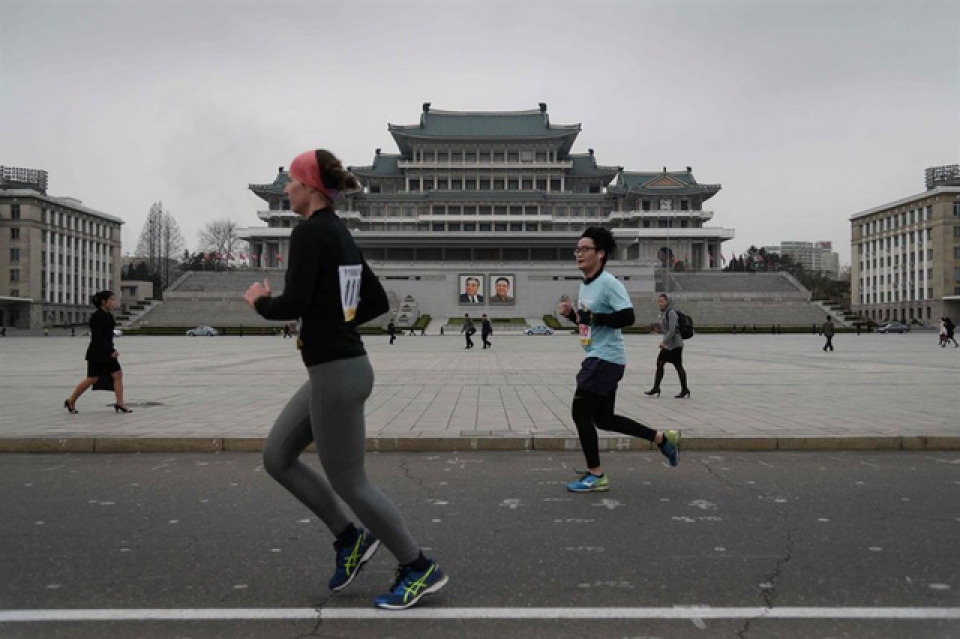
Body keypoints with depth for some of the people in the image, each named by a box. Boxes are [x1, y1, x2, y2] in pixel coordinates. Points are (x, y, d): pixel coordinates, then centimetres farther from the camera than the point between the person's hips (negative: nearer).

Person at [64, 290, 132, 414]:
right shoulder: (96, 317, -16)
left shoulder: (109, 315, 9)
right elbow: (98, 338, -21)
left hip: (108, 352, 8)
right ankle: (70, 401, 18)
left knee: (118, 374, -2)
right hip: (96, 353, -8)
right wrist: (111, 351, -25)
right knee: (92, 379, -1)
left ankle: (120, 404, -1)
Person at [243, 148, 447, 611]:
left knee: (348, 482, 4)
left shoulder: (310, 231, -14)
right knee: (276, 457, 17)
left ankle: (420, 569, 19)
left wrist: (259, 301, -2)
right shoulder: (340, 234, 13)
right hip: (338, 366, 10)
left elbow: (293, 304, -22)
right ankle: (350, 538, 25)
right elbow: (378, 303, 17)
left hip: (336, 374, -10)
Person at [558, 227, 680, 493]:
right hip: (597, 358, 10)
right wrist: (571, 313, 6)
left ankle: (596, 476, 7)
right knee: (603, 418, 15)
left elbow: (627, 317, -24)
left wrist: (592, 317, -24)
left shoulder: (609, 283, -15)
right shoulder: (585, 285, 14)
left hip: (607, 358, -10)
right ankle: (663, 438, 27)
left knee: (581, 413, -7)